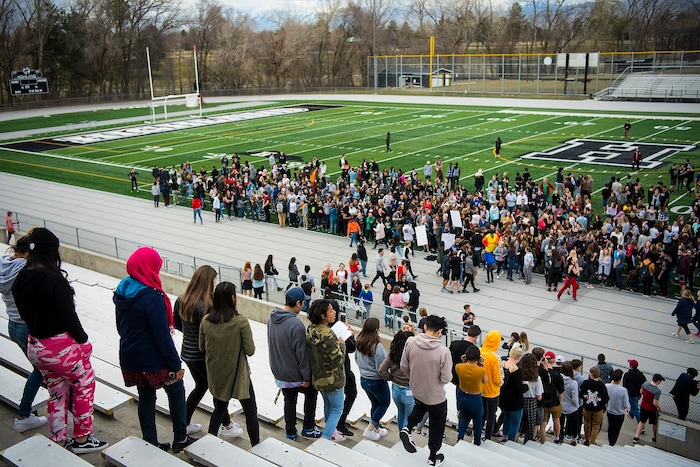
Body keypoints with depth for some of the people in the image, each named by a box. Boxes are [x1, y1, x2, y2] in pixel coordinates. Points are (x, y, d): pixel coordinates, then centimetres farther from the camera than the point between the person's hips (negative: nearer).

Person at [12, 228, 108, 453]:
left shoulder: (20, 280, -3)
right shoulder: (55, 281, -25)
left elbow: (24, 313, 8)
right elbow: (69, 317, -21)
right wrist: (83, 340, -6)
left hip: (34, 346, 7)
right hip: (60, 347, -7)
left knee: (56, 391, 23)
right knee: (84, 384, 15)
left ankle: (58, 440, 33)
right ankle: (82, 438, 24)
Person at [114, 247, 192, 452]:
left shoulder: (122, 291, -1)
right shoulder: (152, 298, -27)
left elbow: (121, 326, 11)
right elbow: (162, 336, -23)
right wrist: (176, 365, -15)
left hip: (130, 358, 7)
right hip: (154, 360, -7)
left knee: (145, 397, 19)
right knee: (176, 392, 15)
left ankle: (150, 442, 29)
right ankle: (180, 439, 24)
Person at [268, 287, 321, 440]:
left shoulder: (272, 318, -3)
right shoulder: (296, 324, -29)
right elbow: (302, 353, -23)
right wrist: (307, 377, -14)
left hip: (279, 372, 6)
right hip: (295, 374, -6)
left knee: (289, 400, 21)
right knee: (311, 392, 19)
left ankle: (290, 432, 29)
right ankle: (308, 428, 25)